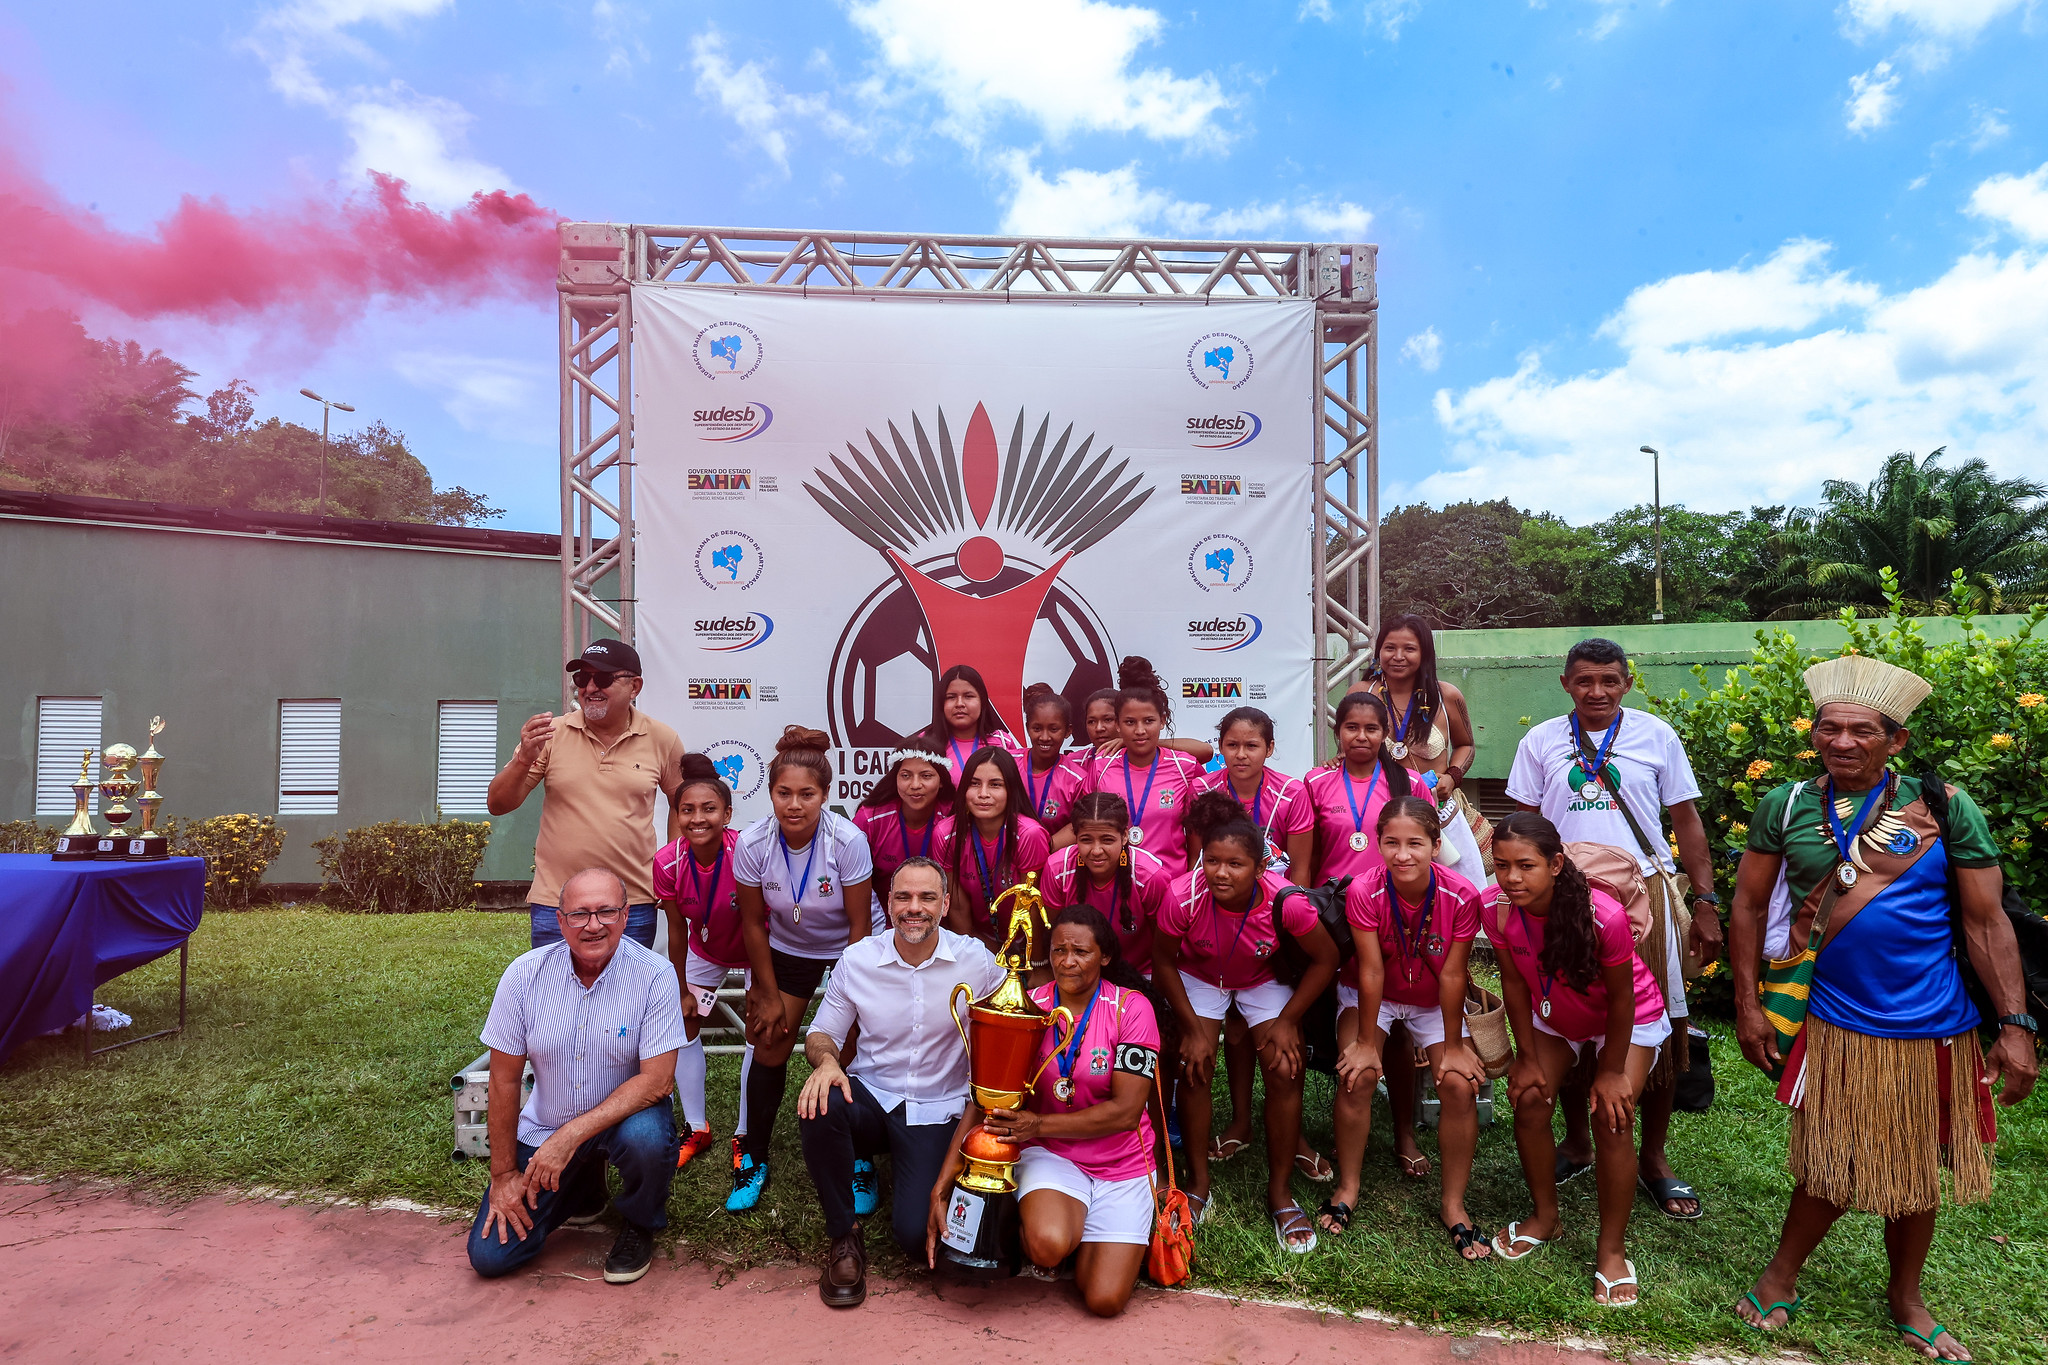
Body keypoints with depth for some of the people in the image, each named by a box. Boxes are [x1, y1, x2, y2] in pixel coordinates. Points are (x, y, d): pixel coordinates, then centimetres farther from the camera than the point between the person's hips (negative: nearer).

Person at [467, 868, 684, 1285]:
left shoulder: (655, 974, -21)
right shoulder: (525, 974, -13)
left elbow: (658, 1079, -23)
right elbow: (504, 1080, -5)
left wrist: (572, 1134, -29)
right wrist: (503, 1174, -2)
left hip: (625, 1112, -2)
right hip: (544, 1127, 3)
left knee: (647, 1137, -36)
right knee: (489, 1256, -5)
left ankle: (639, 1225, -1)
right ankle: (583, 1188, 24)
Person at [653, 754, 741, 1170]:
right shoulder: (668, 862, -25)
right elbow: (677, 930, -11)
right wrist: (683, 990, -2)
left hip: (754, 948, -3)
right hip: (706, 949, 4)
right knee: (683, 1026, 6)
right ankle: (698, 1130, 22)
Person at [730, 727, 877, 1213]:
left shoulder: (849, 841, -30)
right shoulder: (752, 843, -23)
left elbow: (860, 924, -18)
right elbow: (753, 922, -8)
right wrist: (768, 994, -3)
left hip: (846, 950, -2)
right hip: (786, 949, 2)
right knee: (770, 1045, 0)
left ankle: (859, 1161, 15)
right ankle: (752, 1159, 19)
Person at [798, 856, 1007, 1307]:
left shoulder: (977, 961, -8)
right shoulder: (857, 960, -4)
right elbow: (822, 1033, 4)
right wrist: (825, 1060, -20)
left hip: (938, 1112, -1)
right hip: (871, 1096, 2)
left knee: (918, 1235, -20)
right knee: (818, 1108, -33)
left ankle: (911, 1191, 20)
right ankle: (844, 1235, -7)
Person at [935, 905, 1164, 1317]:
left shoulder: (1131, 1008, -13)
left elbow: (1126, 1112, -17)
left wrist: (1038, 1124, -25)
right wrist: (943, 1184, -17)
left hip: (1121, 1163, 0)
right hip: (1050, 1153, 1)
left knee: (1105, 1300, -9)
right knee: (1048, 1245, -29)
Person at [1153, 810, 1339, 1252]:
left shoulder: (1285, 902, -35)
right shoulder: (1183, 899, -35)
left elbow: (1325, 959, -16)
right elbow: (1163, 960, -15)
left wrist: (1287, 1020, -15)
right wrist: (1192, 1027, -14)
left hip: (1264, 981, 0)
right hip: (1199, 978, 0)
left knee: (1285, 1071, -11)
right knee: (1194, 1067, -12)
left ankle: (1279, 1191, 10)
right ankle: (1198, 1183, 10)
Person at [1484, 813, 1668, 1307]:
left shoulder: (1603, 916, -40)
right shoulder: (1496, 907, -29)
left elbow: (1621, 997, -24)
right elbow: (1514, 981, -14)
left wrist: (1611, 1070, -14)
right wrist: (1527, 1057, -7)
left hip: (1628, 1019, -3)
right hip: (1553, 1015, 3)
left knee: (1612, 1116, -15)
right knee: (1529, 1099, -8)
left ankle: (1613, 1249, 4)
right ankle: (1545, 1215, 17)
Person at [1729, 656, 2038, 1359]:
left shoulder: (1944, 808, -4)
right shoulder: (1786, 807, -3)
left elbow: (1986, 923, -2)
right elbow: (1749, 906, 2)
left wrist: (2015, 1025, -6)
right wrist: (1747, 1005, 0)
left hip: (1933, 1031, 1)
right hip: (1836, 1027, -1)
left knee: (1917, 1172, 16)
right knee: (1831, 1169, 7)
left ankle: (1905, 1296, 38)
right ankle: (1781, 1277, 29)